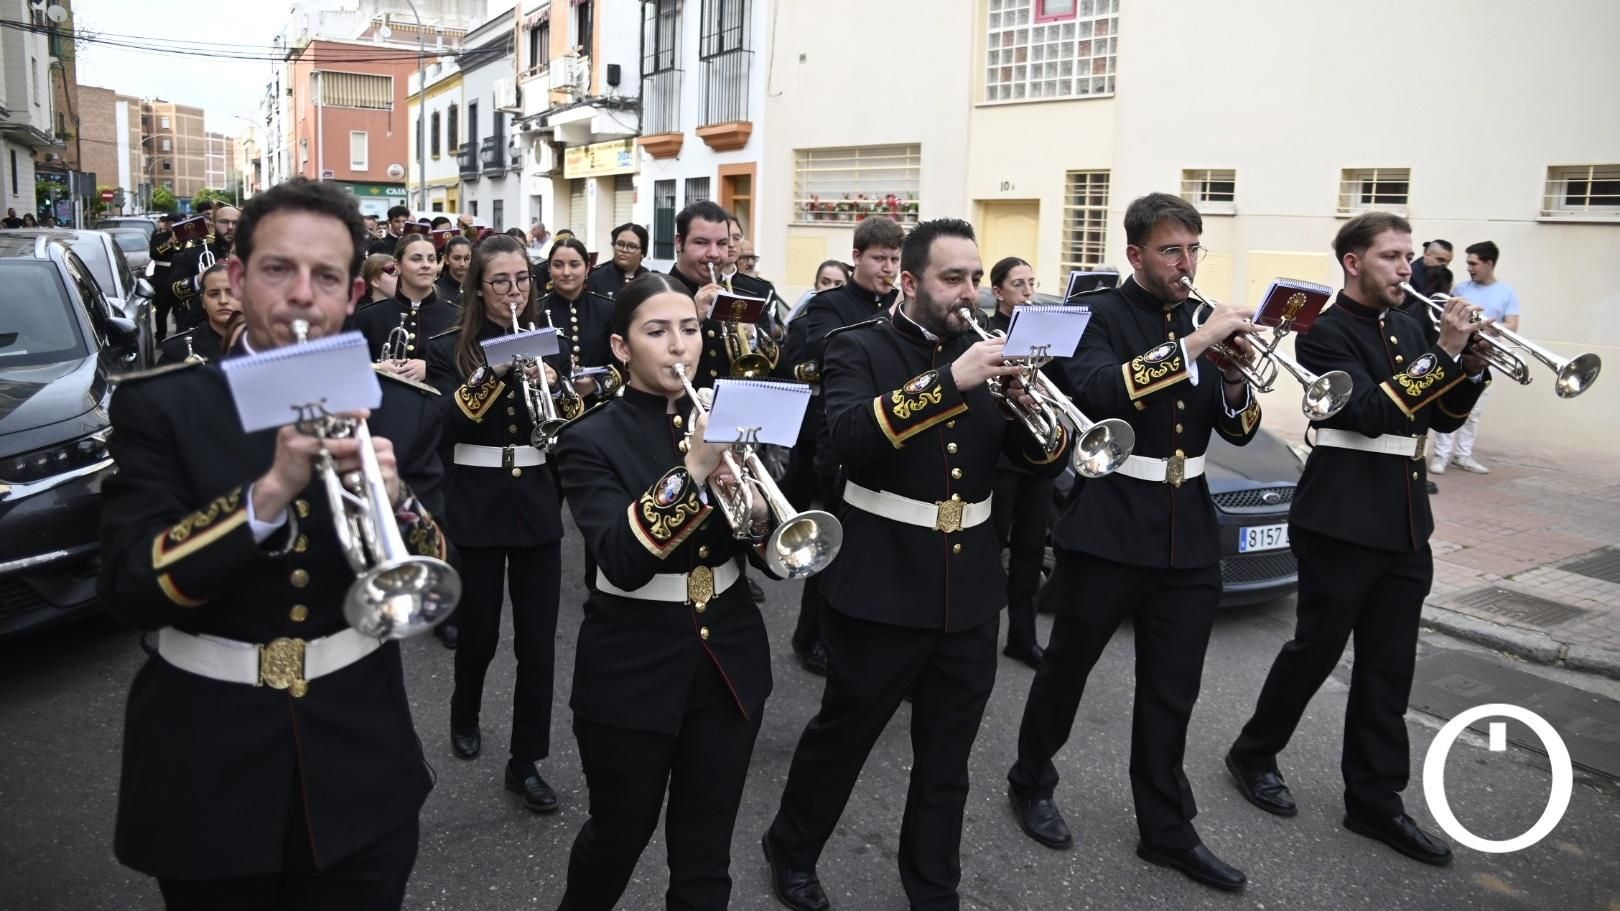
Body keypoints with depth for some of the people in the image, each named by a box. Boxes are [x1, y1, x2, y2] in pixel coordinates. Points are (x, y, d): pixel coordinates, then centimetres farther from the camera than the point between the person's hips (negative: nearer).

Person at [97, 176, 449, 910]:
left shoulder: (403, 409, -3)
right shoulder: (159, 404, -7)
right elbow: (129, 593, -16)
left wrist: (396, 503, -25)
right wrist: (268, 492, -29)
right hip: (205, 768, -1)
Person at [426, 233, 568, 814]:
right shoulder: (449, 348, -2)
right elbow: (443, 428, -16)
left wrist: (552, 387, -18)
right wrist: (493, 372, -26)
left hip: (537, 505, 2)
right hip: (476, 506, -2)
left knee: (538, 638, 2)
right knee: (478, 629, 11)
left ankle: (526, 763, 14)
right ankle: (465, 715, 42)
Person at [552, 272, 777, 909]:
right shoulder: (592, 440, -9)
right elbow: (623, 564, -24)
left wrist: (756, 518, -19)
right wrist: (691, 471, -32)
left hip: (730, 658, 3)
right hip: (633, 667, -3)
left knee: (706, 848, 13)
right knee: (620, 834, 16)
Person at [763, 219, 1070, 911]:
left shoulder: (985, 352, 8)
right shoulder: (858, 348, -6)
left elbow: (1046, 460, 5)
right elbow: (849, 435, -26)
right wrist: (949, 381, -32)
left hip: (970, 592, 5)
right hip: (882, 587, -4)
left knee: (946, 761, 15)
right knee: (841, 737, 13)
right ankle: (790, 851, 38)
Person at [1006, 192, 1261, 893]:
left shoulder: (1203, 320, 10)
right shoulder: (1100, 315, -7)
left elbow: (1238, 432, 9)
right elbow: (1094, 390, -28)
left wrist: (1235, 378, -12)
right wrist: (1191, 344, -31)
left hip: (1187, 536, 5)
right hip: (1106, 531, -5)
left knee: (1171, 693, 11)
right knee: (1066, 669, 12)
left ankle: (1167, 830, 25)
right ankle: (1031, 783, 34)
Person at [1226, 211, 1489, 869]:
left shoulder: (1411, 327, 13)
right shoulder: (1325, 332, -9)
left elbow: (1442, 418, 13)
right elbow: (1371, 412, -21)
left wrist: (1472, 363, -3)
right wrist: (1443, 352, -19)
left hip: (1405, 524, 7)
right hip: (1343, 521, -7)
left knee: (1389, 667, 10)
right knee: (1315, 649, 5)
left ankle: (1375, 800, 20)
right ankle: (1254, 754, 26)